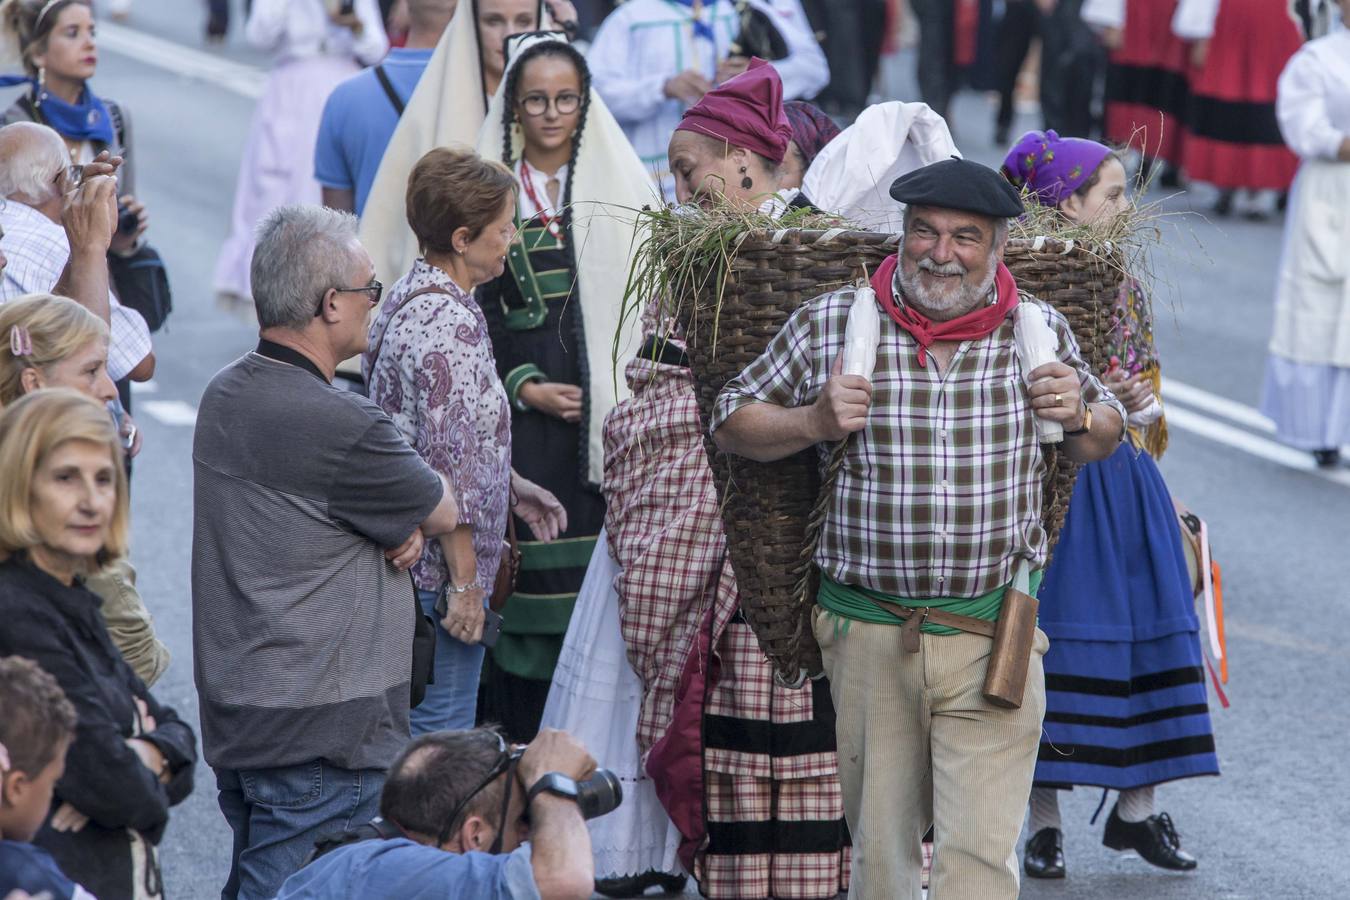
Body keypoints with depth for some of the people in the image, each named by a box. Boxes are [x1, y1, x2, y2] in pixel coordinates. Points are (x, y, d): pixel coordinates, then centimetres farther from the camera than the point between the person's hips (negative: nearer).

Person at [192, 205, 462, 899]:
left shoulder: (225, 395, 7)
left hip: (232, 712, 9)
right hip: (318, 731, -9)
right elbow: (443, 512, -7)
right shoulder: (336, 424, -21)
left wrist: (404, 527, -5)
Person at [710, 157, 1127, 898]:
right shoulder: (830, 323, -1)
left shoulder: (1041, 330, 4)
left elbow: (1107, 438, 19)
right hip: (868, 633, 1)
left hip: (993, 634, -1)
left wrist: (1078, 418, -4)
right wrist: (813, 423, -11)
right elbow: (731, 422, 8)